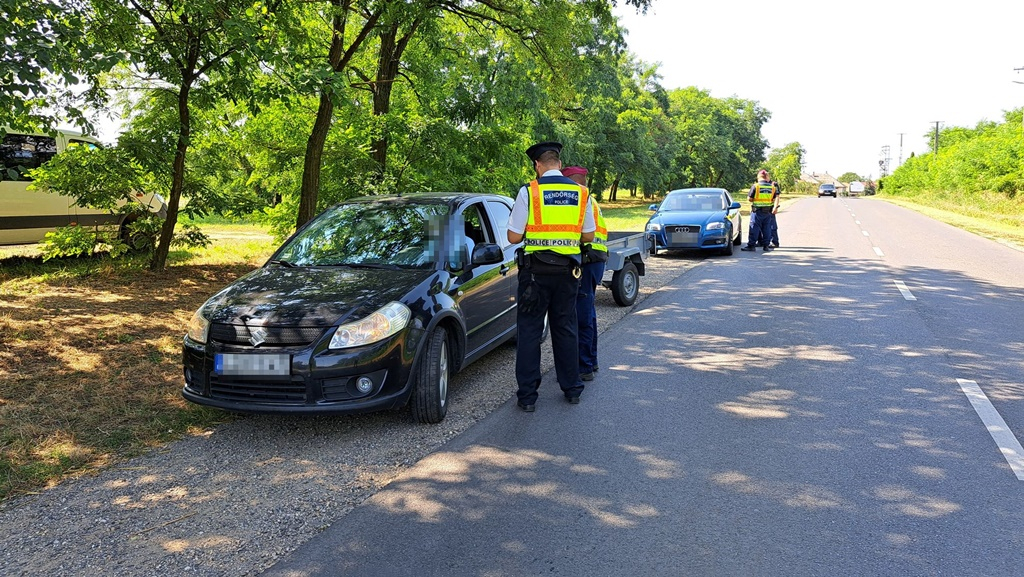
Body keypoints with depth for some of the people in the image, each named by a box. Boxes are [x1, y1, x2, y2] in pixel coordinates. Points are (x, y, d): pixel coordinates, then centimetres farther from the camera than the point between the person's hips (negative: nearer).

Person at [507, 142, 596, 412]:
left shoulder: (529, 191, -8)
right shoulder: (580, 192, 3)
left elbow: (514, 236, -9)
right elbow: (588, 235, 9)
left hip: (536, 270, -3)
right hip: (568, 270, 4)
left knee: (530, 331, 4)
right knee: (566, 328, 16)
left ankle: (527, 395, 8)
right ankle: (572, 388, 25)